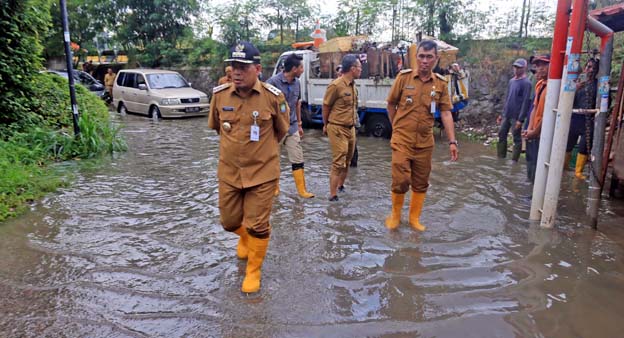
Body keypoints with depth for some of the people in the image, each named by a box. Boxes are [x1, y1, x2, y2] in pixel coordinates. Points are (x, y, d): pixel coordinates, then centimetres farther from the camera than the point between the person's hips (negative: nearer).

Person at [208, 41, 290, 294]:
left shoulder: (273, 96, -14)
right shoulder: (219, 94, -6)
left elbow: (281, 130, 3)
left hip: (262, 173, -3)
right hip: (228, 172, 3)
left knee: (257, 226, 5)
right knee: (229, 221, 17)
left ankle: (253, 271, 28)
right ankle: (245, 238, 53)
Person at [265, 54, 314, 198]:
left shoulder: (297, 83, 5)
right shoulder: (273, 82, -15)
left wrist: (299, 124, 18)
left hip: (292, 127, 5)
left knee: (298, 159, 4)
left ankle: (302, 190, 11)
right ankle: (275, 188, 26)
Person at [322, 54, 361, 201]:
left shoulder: (352, 84, 8)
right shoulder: (336, 85, -17)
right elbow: (326, 106, -8)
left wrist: (353, 124, 13)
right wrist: (326, 125, 4)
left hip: (350, 128, 8)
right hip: (338, 129, -8)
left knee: (347, 161, 17)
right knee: (338, 163, -6)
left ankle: (341, 186, 36)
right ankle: (333, 195, 2)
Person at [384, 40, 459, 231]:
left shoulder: (440, 83, 1)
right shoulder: (404, 77, -5)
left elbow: (446, 113, -1)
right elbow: (391, 104, 6)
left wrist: (452, 141, -7)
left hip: (425, 142, 3)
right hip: (402, 140, -2)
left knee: (421, 183, 11)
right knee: (400, 180, -6)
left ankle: (414, 218, 28)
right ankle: (395, 215, 18)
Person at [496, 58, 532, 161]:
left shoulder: (526, 83, -11)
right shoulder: (511, 81, 12)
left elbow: (526, 102, -15)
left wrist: (520, 119, -20)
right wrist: (502, 114, 15)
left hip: (516, 117, -7)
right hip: (507, 115, 7)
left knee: (517, 138, 2)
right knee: (501, 134, 10)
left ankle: (514, 160, 9)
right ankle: (501, 158, 20)